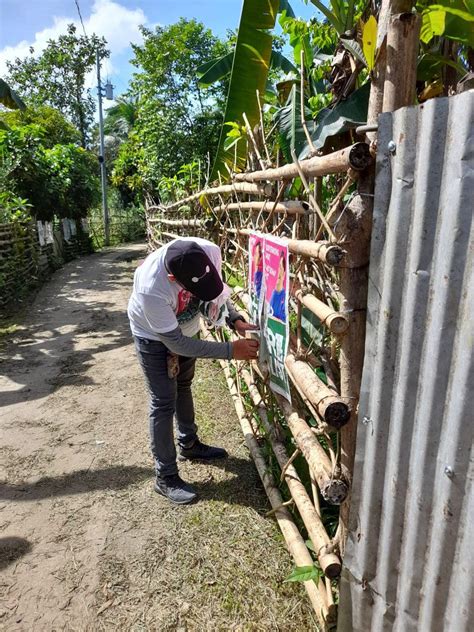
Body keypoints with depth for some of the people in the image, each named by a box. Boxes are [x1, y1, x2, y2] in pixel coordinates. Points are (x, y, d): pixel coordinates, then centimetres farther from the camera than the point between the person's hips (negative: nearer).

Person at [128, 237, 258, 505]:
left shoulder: (210, 252, -31)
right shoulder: (151, 289, -44)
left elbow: (217, 291, -9)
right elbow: (176, 343, -34)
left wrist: (236, 320, -25)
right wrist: (230, 350, -35)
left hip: (186, 328, 6)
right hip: (155, 338, -6)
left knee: (184, 386, 22)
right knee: (164, 402, -2)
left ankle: (189, 444, 43)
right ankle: (166, 477, 16)